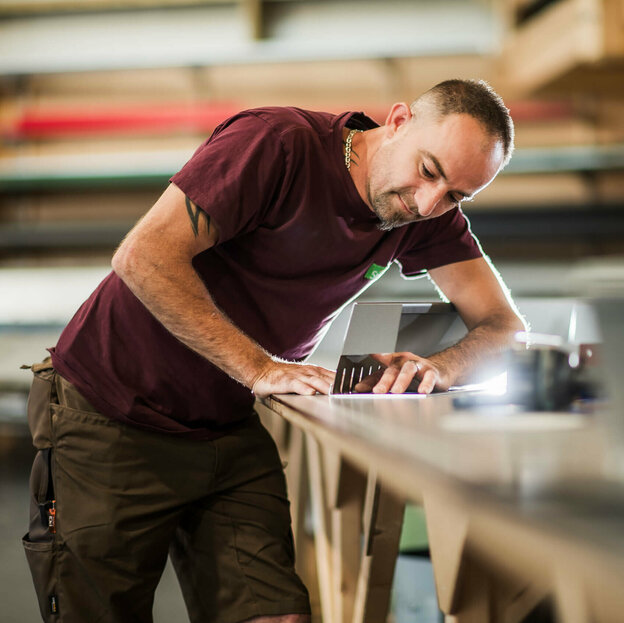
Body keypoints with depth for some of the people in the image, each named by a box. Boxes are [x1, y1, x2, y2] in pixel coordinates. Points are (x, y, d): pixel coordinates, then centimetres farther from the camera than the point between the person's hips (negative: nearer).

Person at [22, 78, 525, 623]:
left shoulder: (429, 215, -2)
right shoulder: (281, 143, -21)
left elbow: (504, 327, -4)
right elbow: (143, 258, -26)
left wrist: (436, 368, -27)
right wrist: (261, 369, -30)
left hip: (236, 430, 5)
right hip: (112, 417, -5)